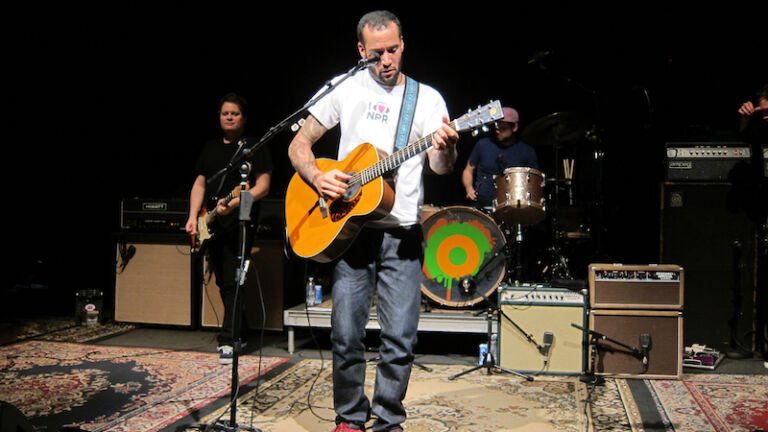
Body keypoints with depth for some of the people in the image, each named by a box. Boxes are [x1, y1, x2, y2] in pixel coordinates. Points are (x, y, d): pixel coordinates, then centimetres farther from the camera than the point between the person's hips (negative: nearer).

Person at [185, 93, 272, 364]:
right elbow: (199, 184, 17)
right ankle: (237, 331, 23)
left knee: (232, 283, -13)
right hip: (211, 225, 6)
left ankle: (228, 341, -12)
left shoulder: (255, 147, 1)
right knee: (223, 284, 10)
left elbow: (263, 186, -8)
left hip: (239, 223, -6)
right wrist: (193, 217, 3)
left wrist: (234, 203, -22)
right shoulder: (210, 148, 18)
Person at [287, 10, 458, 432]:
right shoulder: (345, 90, 6)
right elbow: (298, 144, 7)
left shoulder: (427, 98, 6)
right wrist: (317, 177, -12)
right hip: (350, 227, 0)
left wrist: (445, 148, -27)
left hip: (403, 234, 0)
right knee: (346, 335, 2)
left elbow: (440, 167, -4)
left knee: (400, 339, 0)